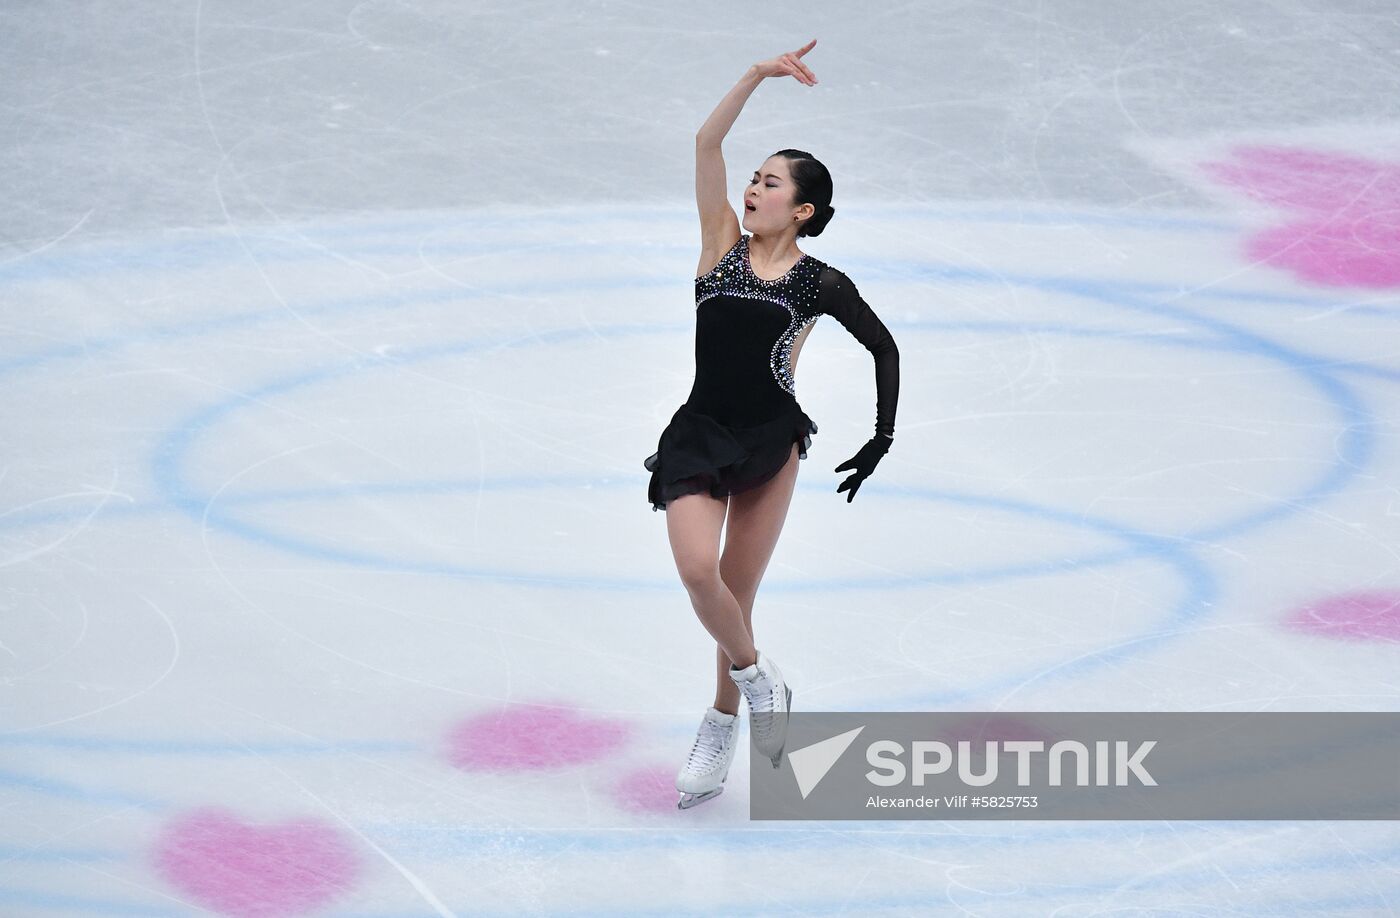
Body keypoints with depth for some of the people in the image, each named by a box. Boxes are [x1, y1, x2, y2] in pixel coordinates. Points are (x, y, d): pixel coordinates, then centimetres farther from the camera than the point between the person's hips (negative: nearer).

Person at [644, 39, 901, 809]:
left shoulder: (820, 283, 0)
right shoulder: (724, 246, 4)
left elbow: (884, 347, 12)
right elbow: (707, 144, -4)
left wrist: (883, 437, 9)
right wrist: (758, 75, -12)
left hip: (770, 444, -1)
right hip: (699, 436, 1)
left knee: (738, 593, 4)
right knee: (698, 572, -19)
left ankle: (722, 723, 21)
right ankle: (755, 675, 7)